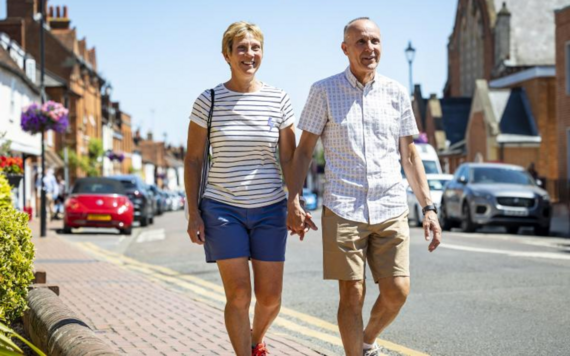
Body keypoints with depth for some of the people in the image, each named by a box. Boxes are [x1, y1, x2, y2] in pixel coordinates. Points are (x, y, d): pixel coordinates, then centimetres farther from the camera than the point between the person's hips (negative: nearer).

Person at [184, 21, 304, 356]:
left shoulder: (279, 99, 2)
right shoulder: (209, 101, -3)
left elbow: (289, 157, 6)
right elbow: (193, 160, 2)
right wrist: (193, 212, -4)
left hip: (270, 209, 2)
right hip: (223, 209, -2)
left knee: (270, 297, 5)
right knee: (239, 296, -7)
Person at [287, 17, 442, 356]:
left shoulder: (397, 93, 8)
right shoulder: (324, 91, 1)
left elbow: (409, 153, 13)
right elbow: (304, 150, 3)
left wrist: (429, 207, 6)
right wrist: (294, 200, -8)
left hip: (391, 209, 3)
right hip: (343, 209, -2)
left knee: (397, 292, 1)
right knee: (352, 295, -2)